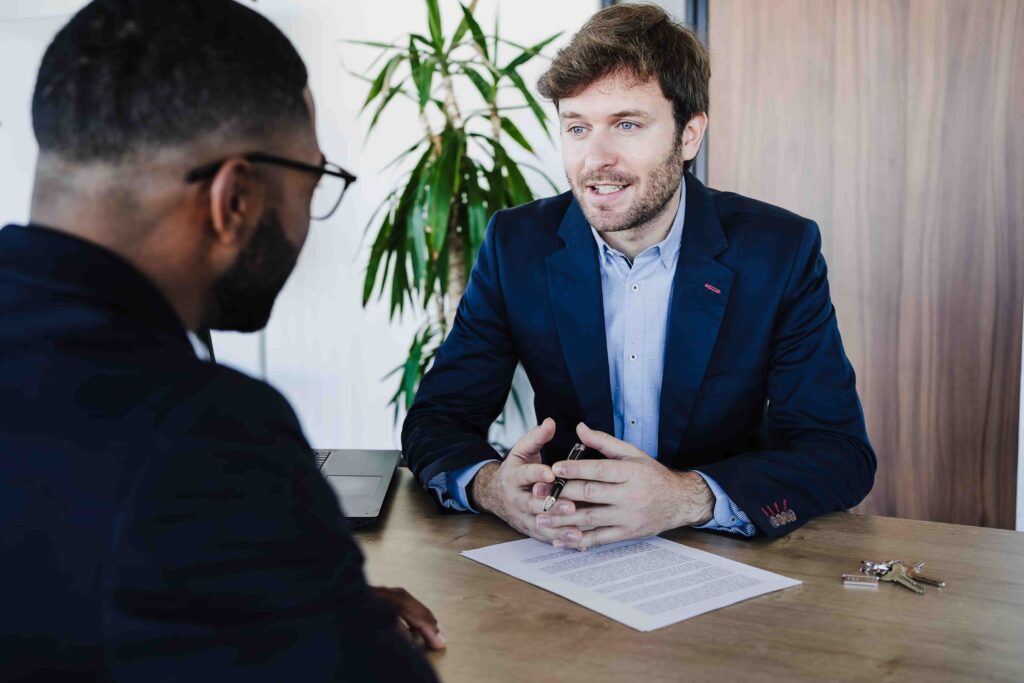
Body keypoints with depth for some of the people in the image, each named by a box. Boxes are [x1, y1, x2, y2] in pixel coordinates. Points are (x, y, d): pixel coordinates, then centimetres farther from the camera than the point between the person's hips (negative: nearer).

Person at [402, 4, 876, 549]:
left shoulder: (782, 252, -9)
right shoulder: (516, 244, -4)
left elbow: (843, 454, -12)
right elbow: (435, 419, -4)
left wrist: (687, 498, -31)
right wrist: (493, 486, -28)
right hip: (563, 564, 2)